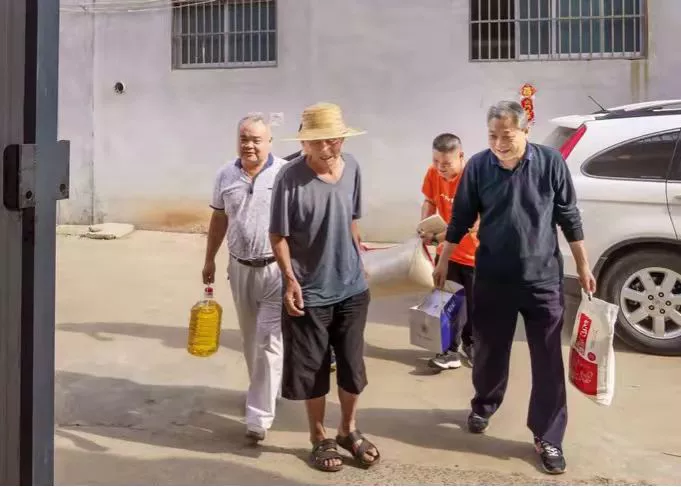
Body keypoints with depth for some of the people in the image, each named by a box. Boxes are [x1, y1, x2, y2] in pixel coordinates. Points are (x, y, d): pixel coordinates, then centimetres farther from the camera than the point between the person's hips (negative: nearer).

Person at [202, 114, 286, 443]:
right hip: (240, 268, 5)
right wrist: (209, 260, 16)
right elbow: (219, 219, 14)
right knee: (251, 338, 17)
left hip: (277, 269, -5)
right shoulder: (226, 175, 4)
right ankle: (264, 390, 39)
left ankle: (259, 416, -1)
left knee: (269, 340, -6)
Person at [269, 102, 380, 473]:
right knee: (312, 369, 11)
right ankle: (319, 438, 32)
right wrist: (290, 280, -18)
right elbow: (278, 235, -12)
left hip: (352, 288, 4)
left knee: (352, 364, 15)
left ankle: (348, 430, 37)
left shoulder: (352, 168, -4)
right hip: (310, 292, -4)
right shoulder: (291, 178, -18)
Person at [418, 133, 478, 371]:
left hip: (475, 254, -4)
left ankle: (470, 343, 35)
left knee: (475, 305, 12)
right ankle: (451, 350, 18)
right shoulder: (433, 173, -9)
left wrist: (440, 236, -33)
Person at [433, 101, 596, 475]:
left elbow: (569, 218, 1)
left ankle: (547, 437, 16)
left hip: (543, 278, -1)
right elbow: (461, 219, 5)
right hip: (492, 279, 1)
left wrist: (583, 266, 3)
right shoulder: (478, 166, -5)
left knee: (548, 361, 3)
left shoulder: (551, 163, -8)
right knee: (489, 351, 15)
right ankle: (483, 406, 41)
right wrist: (443, 261, 8)